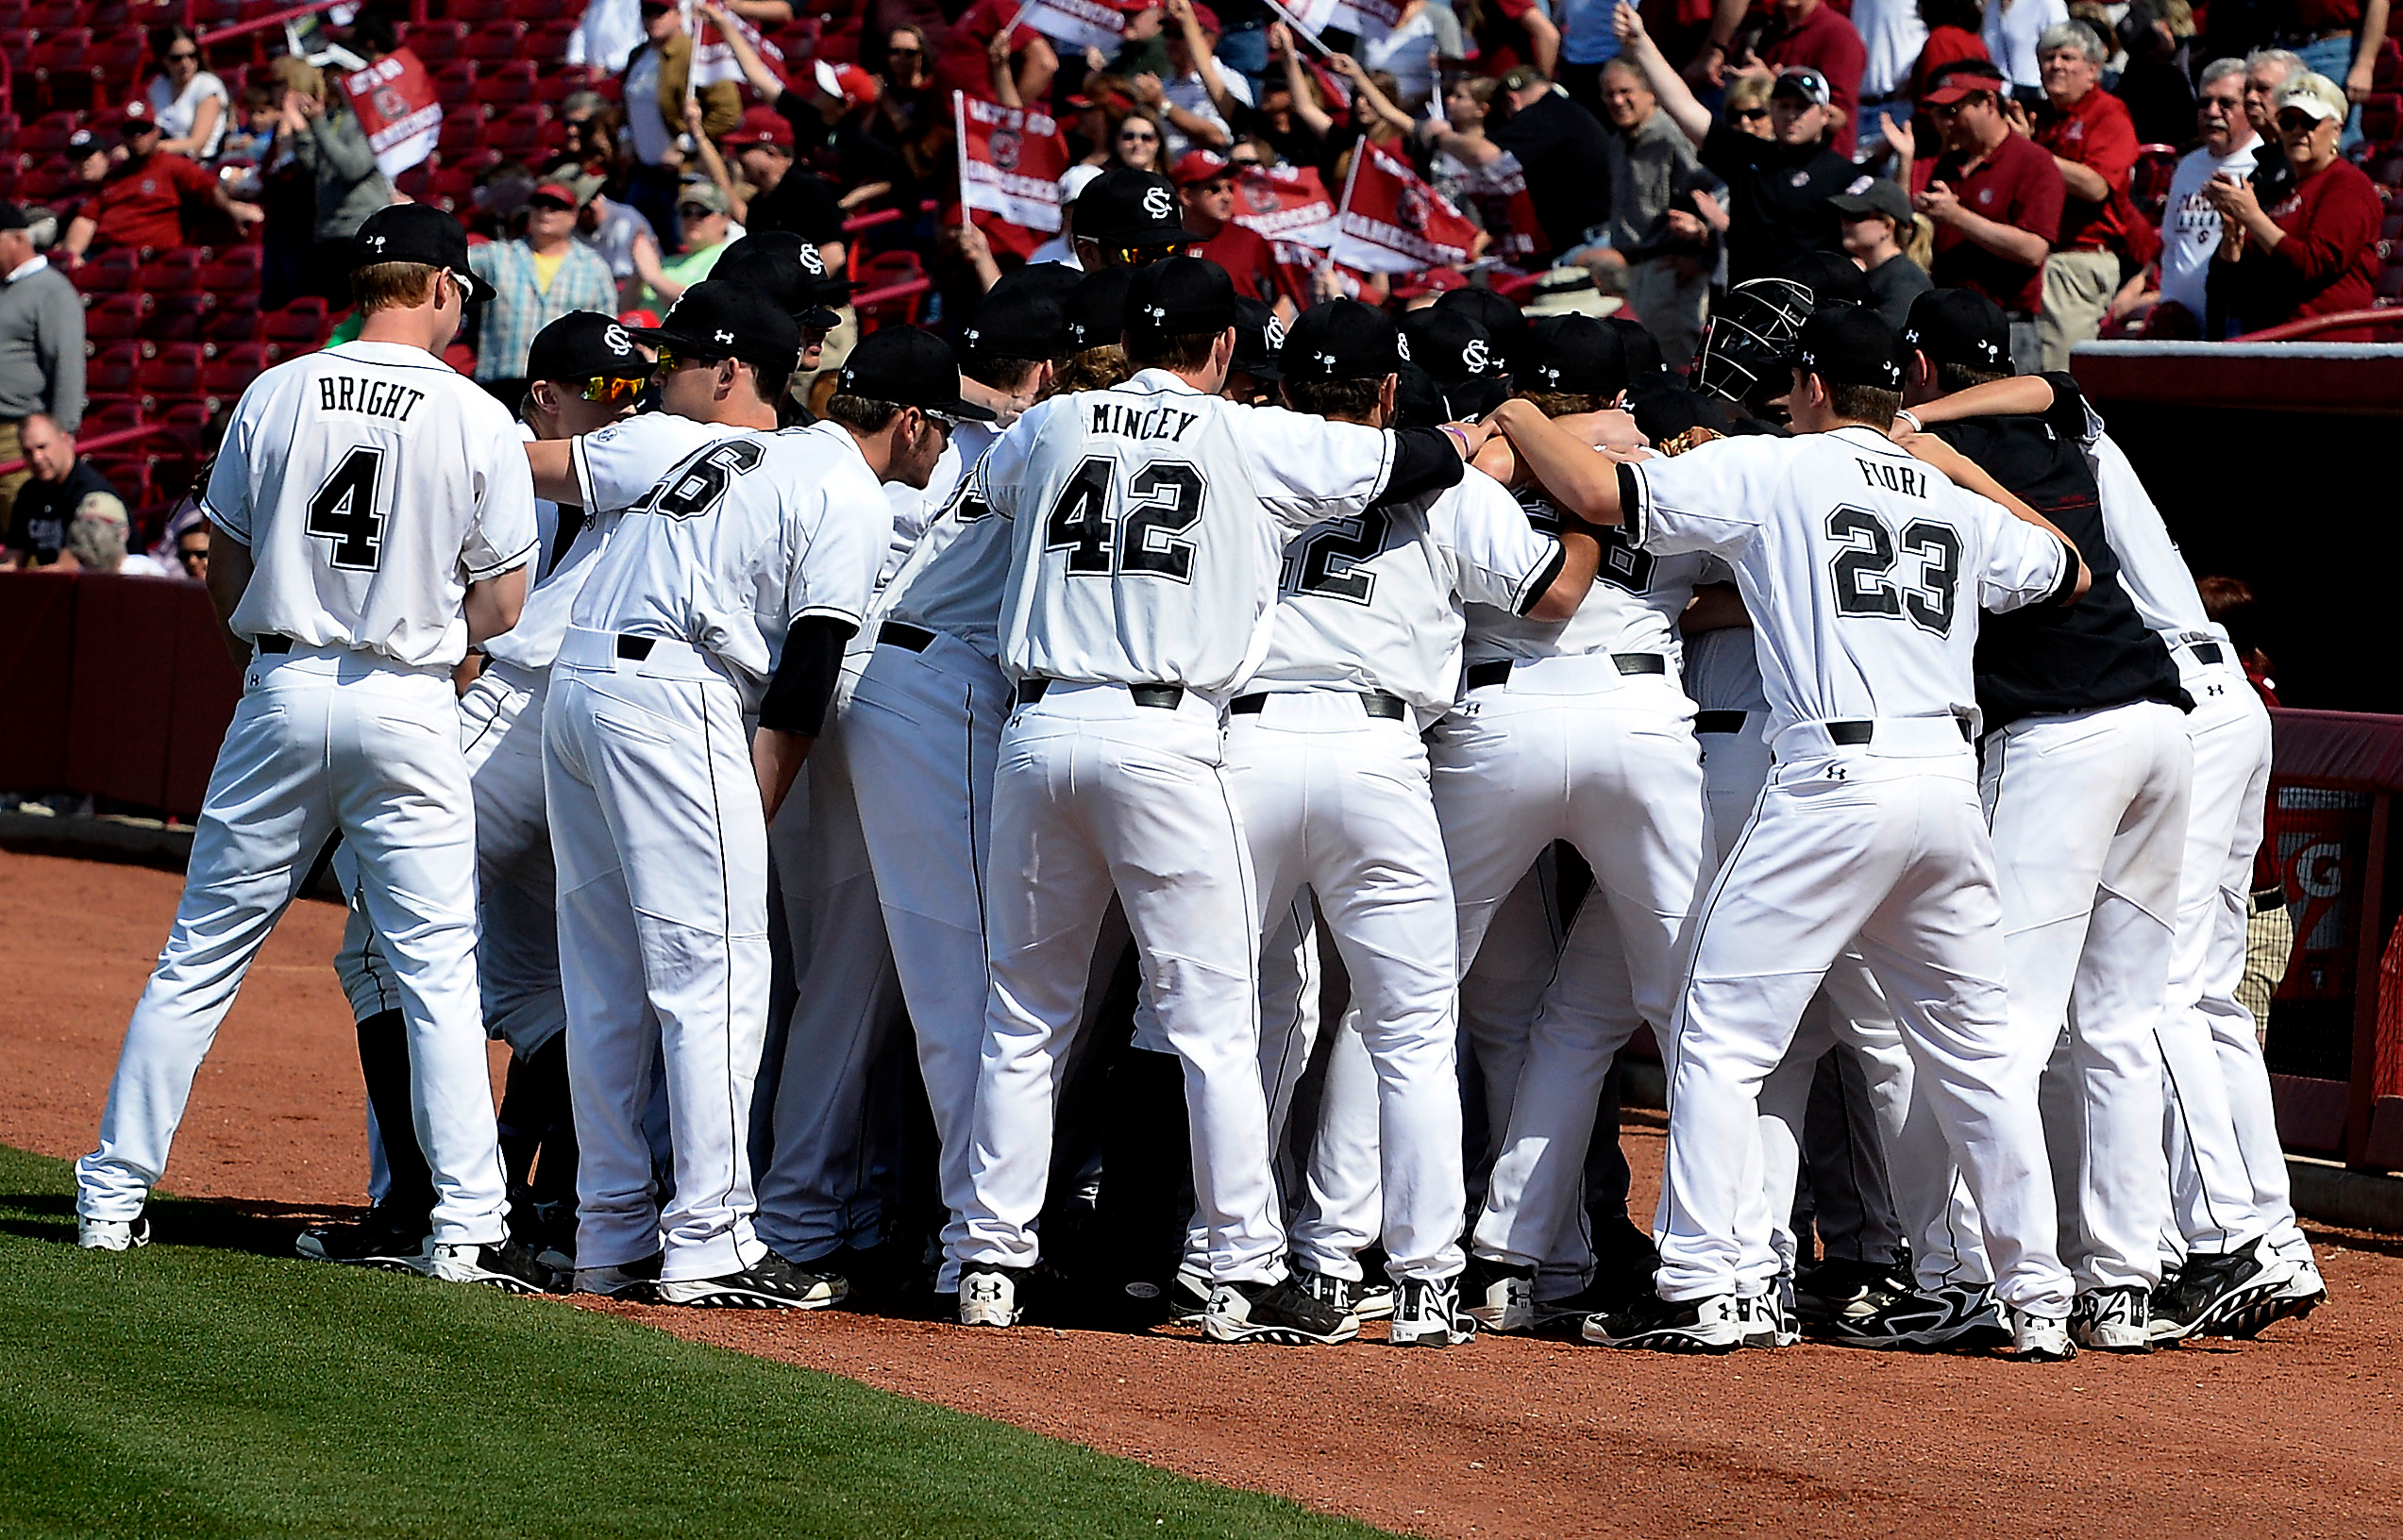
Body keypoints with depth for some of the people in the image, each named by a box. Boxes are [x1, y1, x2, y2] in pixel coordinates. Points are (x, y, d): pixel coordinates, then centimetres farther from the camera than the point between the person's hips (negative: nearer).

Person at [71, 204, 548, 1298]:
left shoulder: (274, 396, 1)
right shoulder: (478, 421, -5)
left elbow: (225, 578, 5)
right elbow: (499, 606, -3)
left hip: (280, 693, 2)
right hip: (407, 706, -2)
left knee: (201, 954, 10)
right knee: (438, 971, 1)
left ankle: (113, 1195, 13)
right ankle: (467, 1227, -4)